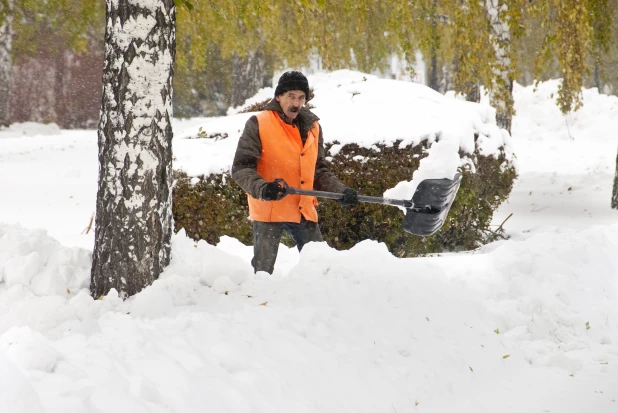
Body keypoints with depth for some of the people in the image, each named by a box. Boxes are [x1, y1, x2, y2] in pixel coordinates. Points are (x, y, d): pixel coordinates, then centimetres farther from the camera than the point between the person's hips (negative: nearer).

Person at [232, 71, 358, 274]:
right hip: (269, 210, -5)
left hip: (304, 211, 5)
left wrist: (341, 190, 3)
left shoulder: (312, 127, 11)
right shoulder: (258, 124, -5)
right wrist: (261, 188, -26)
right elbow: (241, 168, -8)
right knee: (263, 271, 0)